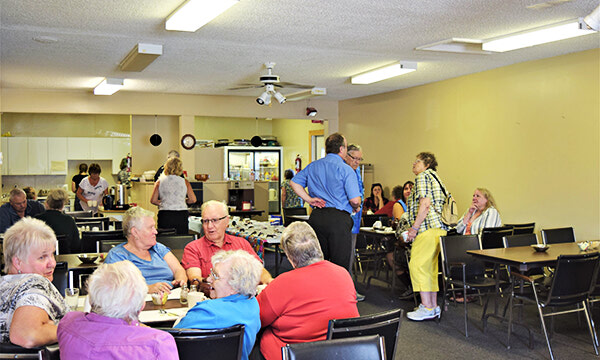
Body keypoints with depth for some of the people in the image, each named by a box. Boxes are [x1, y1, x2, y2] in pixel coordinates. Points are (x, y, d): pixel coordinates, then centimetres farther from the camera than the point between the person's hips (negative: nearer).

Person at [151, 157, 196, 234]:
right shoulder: (184, 182, 3)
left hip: (164, 215, 0)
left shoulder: (159, 181, 4)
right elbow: (193, 199, 2)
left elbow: (153, 200, 1)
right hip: (181, 215, 0)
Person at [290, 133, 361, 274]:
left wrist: (309, 199, 8)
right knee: (340, 267, 1)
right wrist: (356, 208, 9)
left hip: (316, 216, 6)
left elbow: (294, 182, 13)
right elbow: (355, 200, -13)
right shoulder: (346, 169, -7)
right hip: (339, 219, -6)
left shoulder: (313, 166, 12)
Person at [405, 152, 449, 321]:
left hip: (428, 228, -10)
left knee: (418, 265, -9)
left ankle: (427, 308, -9)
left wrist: (414, 227, -15)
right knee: (430, 267, 12)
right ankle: (433, 307, 16)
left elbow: (425, 204, -16)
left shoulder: (422, 177, -5)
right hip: (439, 228, 10)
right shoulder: (434, 177, 25)